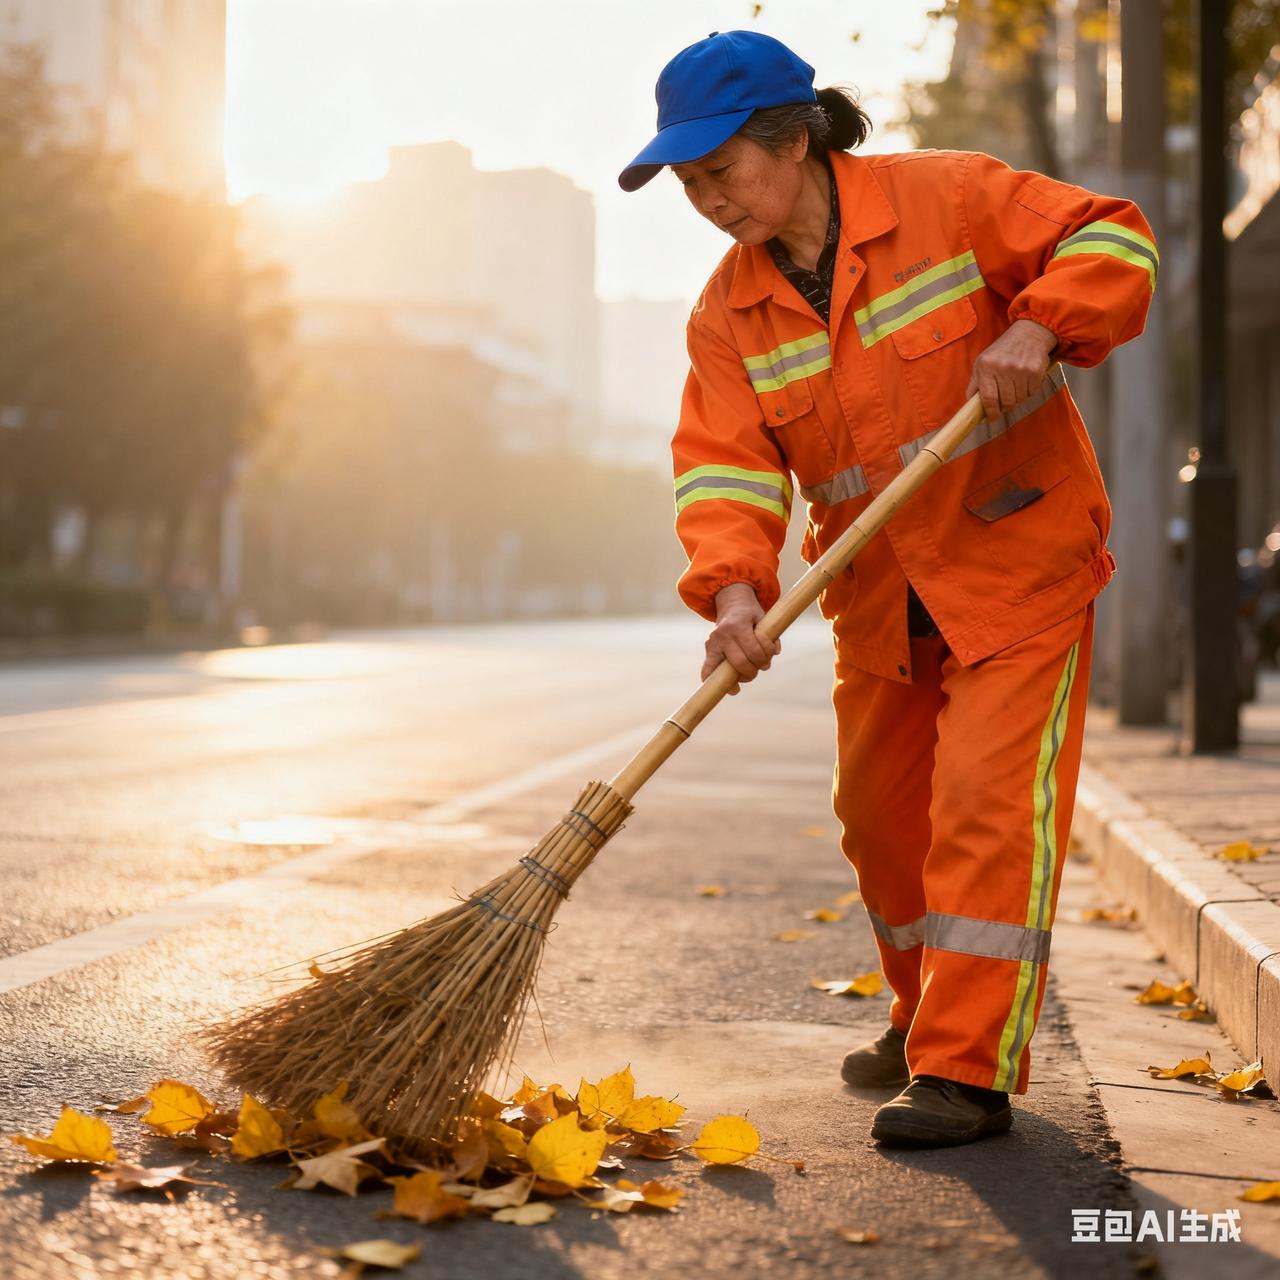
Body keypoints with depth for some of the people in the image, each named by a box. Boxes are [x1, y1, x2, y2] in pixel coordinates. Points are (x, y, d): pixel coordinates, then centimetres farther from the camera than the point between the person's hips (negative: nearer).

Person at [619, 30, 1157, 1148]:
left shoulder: (946, 197, -11)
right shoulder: (728, 313, -1)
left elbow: (1113, 237, -8)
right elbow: (726, 465, -10)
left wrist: (1036, 327, -26)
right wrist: (734, 587, -28)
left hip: (1018, 562, -5)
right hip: (881, 595, 5)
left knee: (987, 802, -12)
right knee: (879, 809, 12)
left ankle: (968, 1071, -8)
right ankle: (928, 1020, 34)